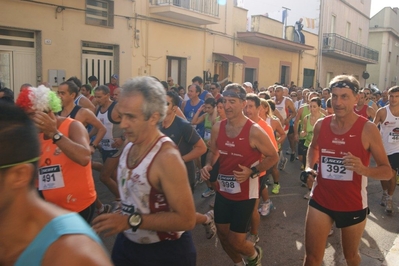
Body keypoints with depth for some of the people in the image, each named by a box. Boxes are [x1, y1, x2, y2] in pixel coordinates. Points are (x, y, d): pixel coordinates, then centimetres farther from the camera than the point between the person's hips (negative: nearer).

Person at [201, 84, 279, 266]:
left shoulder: (254, 131, -19)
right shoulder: (217, 127, -5)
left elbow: (273, 157, -9)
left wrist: (252, 172, -22)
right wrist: (208, 166, -9)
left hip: (245, 193, -5)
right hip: (222, 190, 5)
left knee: (235, 240, 1)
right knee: (223, 234, 17)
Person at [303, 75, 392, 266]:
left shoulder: (368, 129, -14)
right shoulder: (321, 125, -5)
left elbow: (387, 171, -11)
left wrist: (363, 169, -31)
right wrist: (309, 167, 0)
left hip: (353, 205, -2)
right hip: (320, 200, 2)